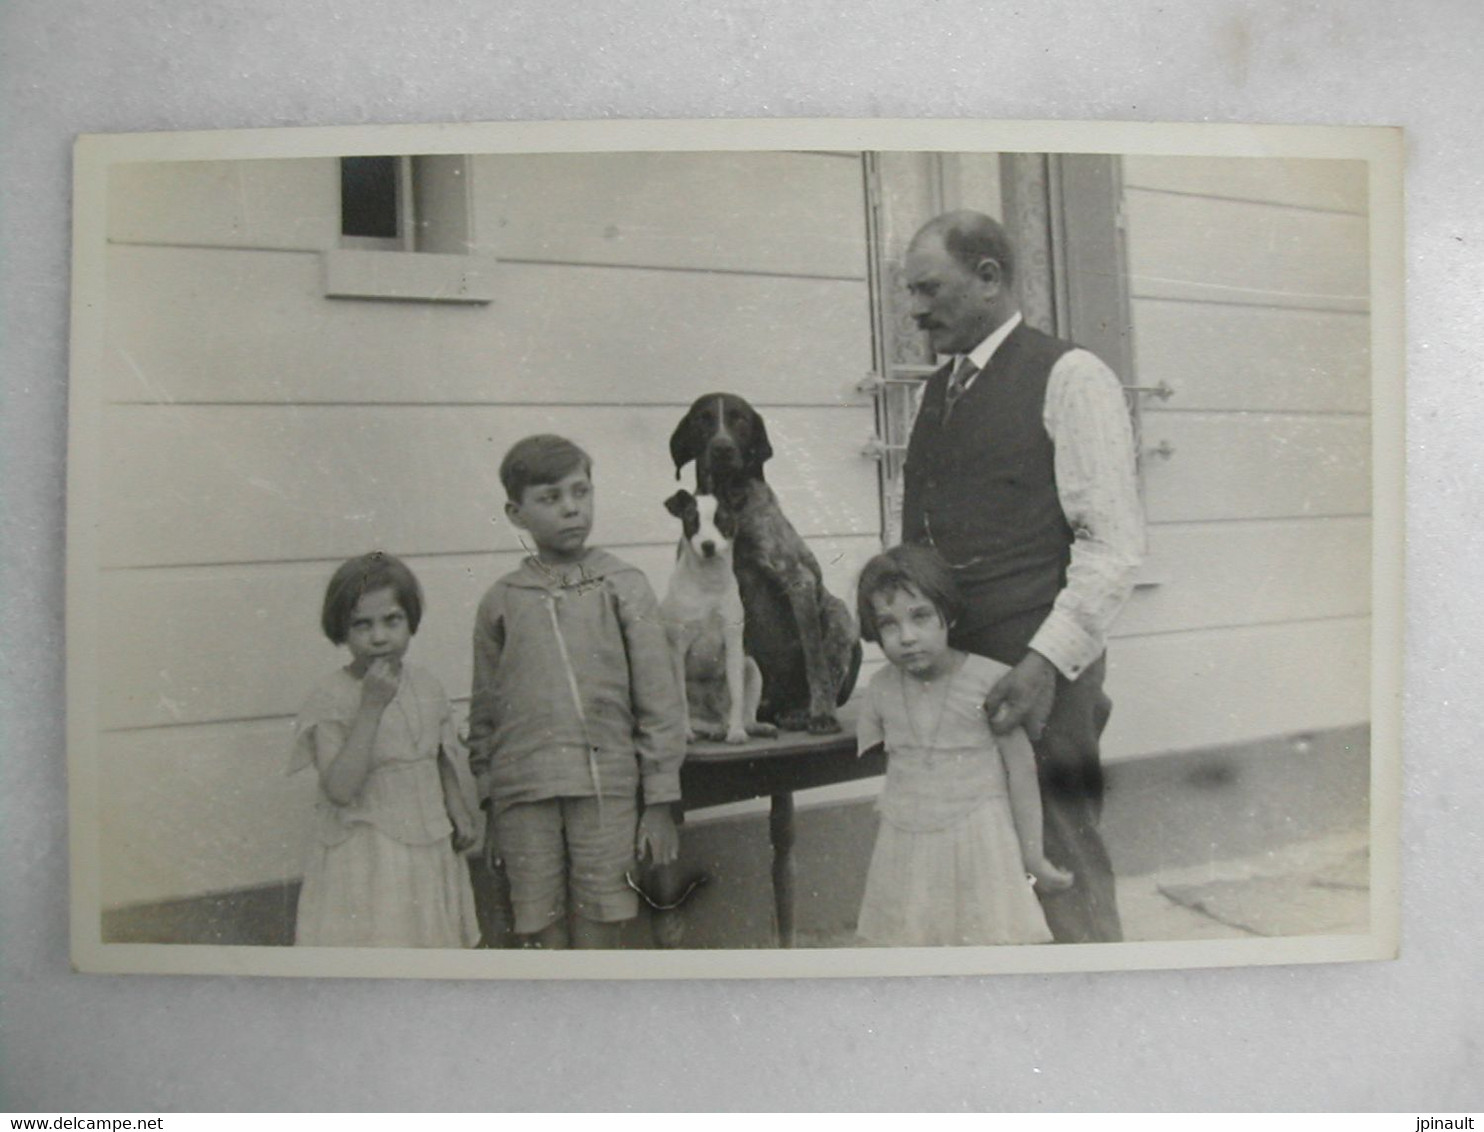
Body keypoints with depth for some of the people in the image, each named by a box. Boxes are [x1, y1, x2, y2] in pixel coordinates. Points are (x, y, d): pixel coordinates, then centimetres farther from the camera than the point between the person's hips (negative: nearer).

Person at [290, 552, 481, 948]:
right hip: (365, 864, -5)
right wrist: (372, 705, -27)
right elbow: (339, 788, -24)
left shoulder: (426, 686, 3)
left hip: (427, 852, 6)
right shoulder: (331, 698, -13)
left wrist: (460, 811, -1)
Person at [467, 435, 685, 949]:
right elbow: (484, 713, 13)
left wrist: (660, 803, -2)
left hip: (607, 789, -1)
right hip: (524, 795, 2)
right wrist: (487, 808, 11)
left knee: (597, 941, 3)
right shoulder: (501, 601, 8)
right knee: (543, 940, 6)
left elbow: (659, 701, 1)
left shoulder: (623, 587, 2)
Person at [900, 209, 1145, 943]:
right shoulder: (938, 390, 19)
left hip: (1041, 672, -6)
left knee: (1066, 870, -1)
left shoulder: (1068, 377, -3)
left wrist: (1046, 662, -18)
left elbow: (1114, 543, -10)